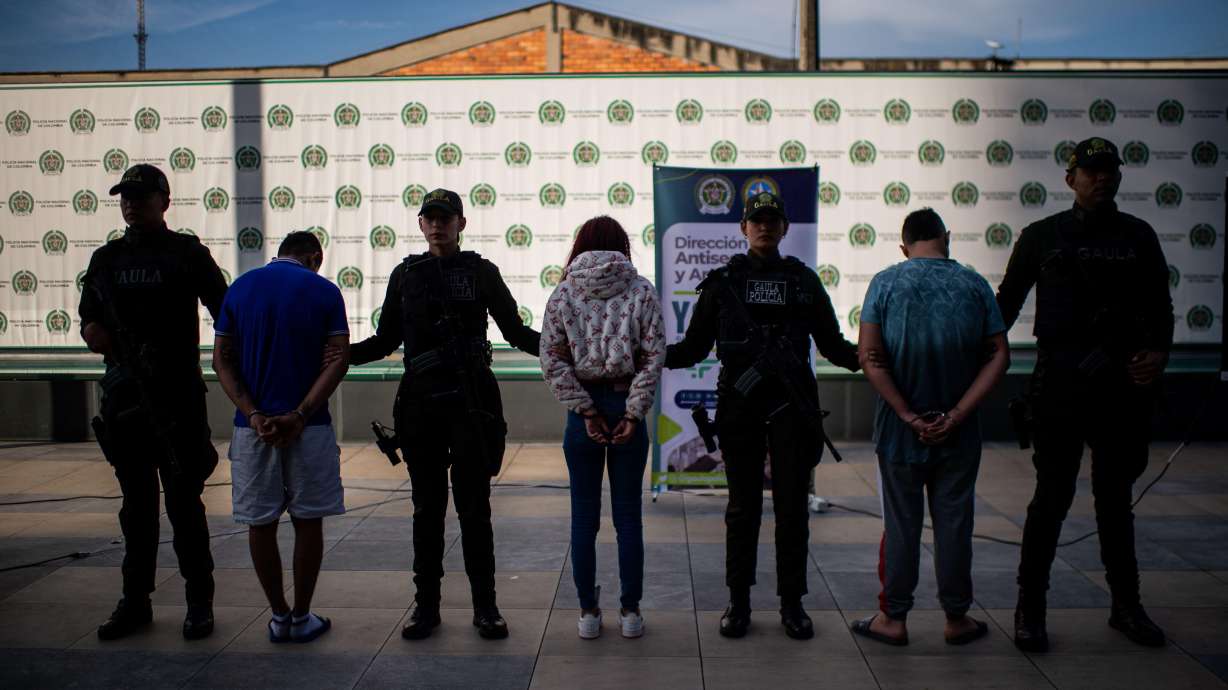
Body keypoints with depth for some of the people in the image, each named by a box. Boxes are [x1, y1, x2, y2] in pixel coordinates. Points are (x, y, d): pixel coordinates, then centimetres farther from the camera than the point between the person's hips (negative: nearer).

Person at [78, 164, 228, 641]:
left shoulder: (187, 253, 0)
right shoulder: (106, 258, 13)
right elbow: (90, 323, 16)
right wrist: (97, 334, -7)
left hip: (178, 395, -4)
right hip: (123, 395, 5)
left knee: (183, 502, -2)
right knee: (136, 503, 12)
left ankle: (199, 602, 8)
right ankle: (135, 601, 21)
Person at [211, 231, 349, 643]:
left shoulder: (240, 288, 7)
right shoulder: (323, 291, -1)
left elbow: (222, 360, 1)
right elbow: (338, 359, -10)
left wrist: (254, 414, -6)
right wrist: (301, 415, -12)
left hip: (253, 427, 2)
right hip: (309, 427, -2)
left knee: (260, 523, 11)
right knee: (308, 521, 9)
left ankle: (279, 617, 18)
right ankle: (301, 619, 14)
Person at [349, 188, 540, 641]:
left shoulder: (481, 272, 4)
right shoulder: (406, 275, 10)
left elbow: (516, 333, 6)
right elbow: (385, 341, 16)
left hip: (471, 402, -2)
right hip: (421, 403, 2)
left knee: (474, 507, 1)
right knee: (427, 508, 8)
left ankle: (485, 606, 11)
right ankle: (426, 604, 17)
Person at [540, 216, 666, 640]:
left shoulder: (563, 294, -1)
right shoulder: (641, 292, -2)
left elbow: (552, 362, -6)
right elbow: (653, 357, -9)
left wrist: (585, 410, -5)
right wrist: (635, 413, -7)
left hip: (583, 409, 0)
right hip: (625, 405, 0)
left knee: (584, 514, 10)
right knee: (628, 513, 9)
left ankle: (588, 612, 17)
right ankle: (630, 612, 16)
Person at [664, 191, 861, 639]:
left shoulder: (804, 281, 9)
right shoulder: (723, 282, 6)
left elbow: (833, 345, 11)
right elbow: (694, 347, 8)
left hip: (792, 406, 1)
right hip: (739, 406, 0)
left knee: (792, 508, 3)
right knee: (742, 508, 6)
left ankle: (792, 604, 16)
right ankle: (738, 603, 17)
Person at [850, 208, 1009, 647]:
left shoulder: (885, 283, -5)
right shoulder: (974, 285, -1)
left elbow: (869, 356, -14)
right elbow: (999, 356, -6)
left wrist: (909, 417, -12)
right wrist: (955, 415, -11)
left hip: (899, 430, -1)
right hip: (959, 434, 1)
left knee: (901, 523, 9)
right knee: (953, 522, 11)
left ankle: (894, 619, 18)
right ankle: (956, 619, 22)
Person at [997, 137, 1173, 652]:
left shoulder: (1138, 236, 9)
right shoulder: (1042, 236, 4)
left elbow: (1159, 308, 9)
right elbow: (1007, 302, 7)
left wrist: (1159, 353, -9)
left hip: (1125, 386, 3)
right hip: (1060, 387, -2)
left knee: (1116, 497, 14)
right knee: (1053, 497, -1)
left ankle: (1126, 605, 26)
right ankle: (1030, 606, 10)